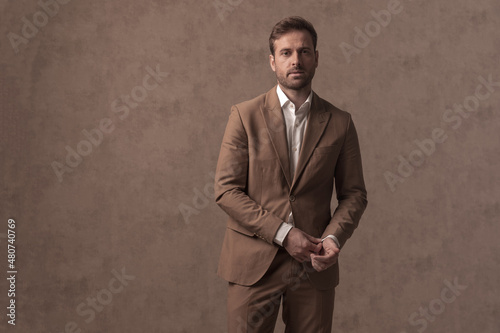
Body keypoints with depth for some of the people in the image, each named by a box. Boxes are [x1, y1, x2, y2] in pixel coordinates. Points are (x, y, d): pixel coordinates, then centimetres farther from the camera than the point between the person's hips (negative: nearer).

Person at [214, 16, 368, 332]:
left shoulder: (339, 122, 5)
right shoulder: (245, 115, -1)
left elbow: (354, 193, 8)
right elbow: (226, 190, -5)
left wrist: (334, 238, -11)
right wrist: (283, 233, -13)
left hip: (314, 264, 2)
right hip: (253, 263, -1)